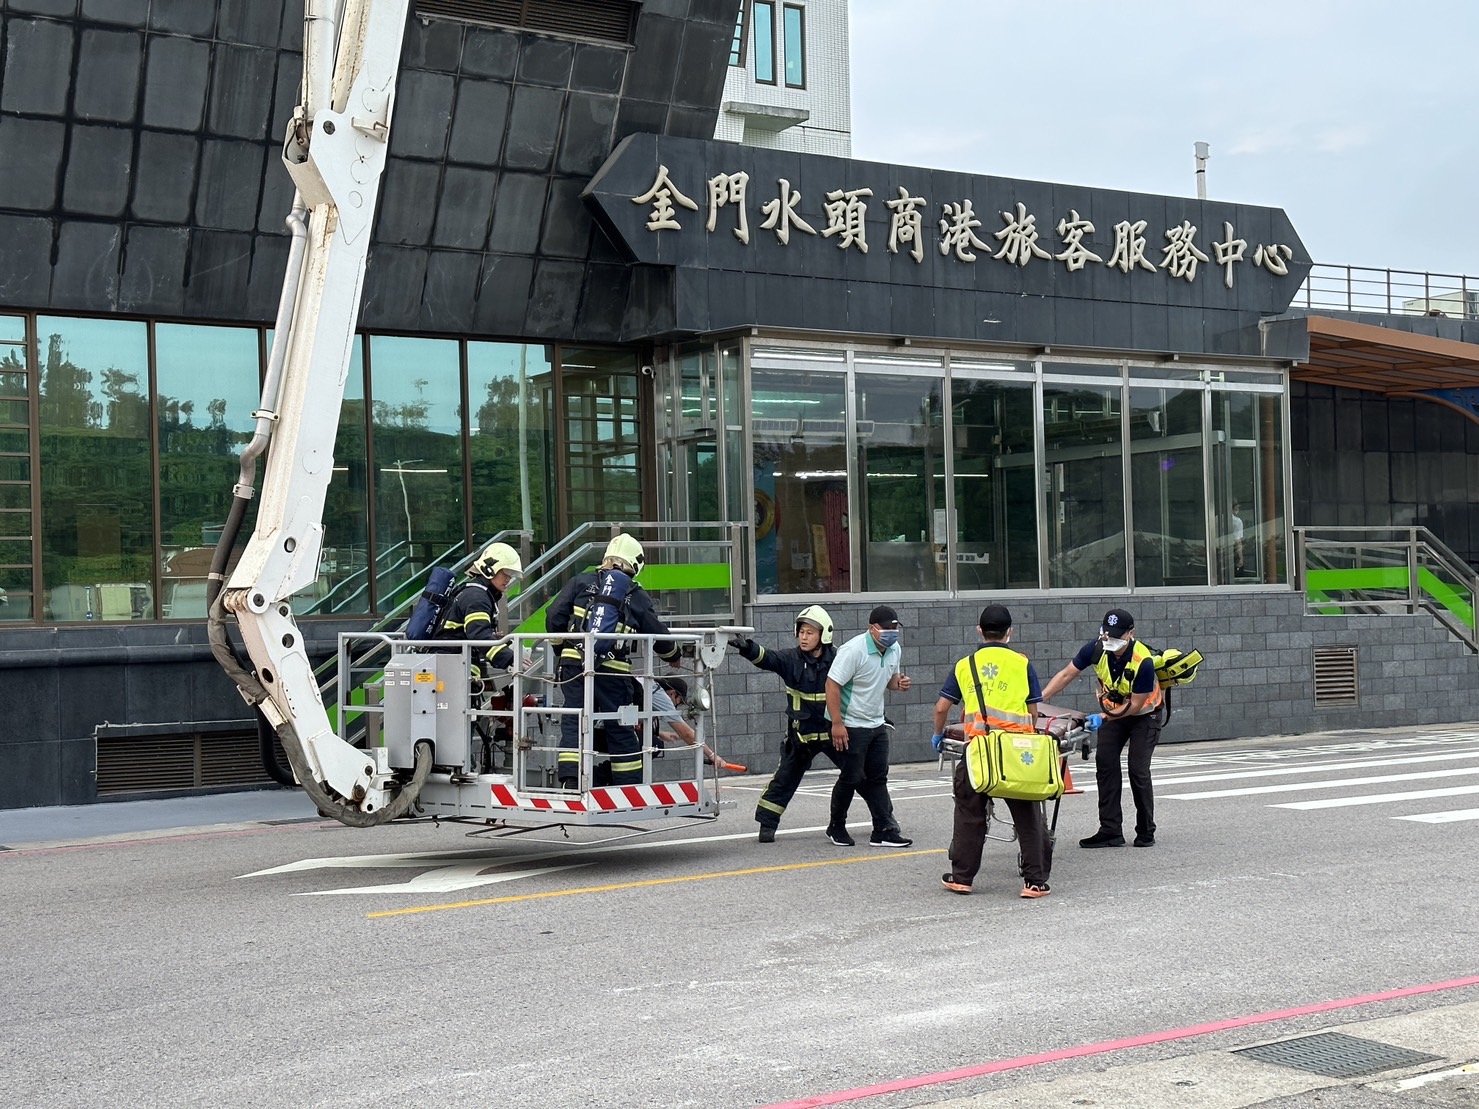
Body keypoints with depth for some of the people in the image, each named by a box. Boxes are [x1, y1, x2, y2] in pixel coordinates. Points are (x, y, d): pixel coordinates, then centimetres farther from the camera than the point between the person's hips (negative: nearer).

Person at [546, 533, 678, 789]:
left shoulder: (581, 582, 11)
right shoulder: (637, 596, 10)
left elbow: (554, 617, 5)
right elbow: (659, 635, 15)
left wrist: (560, 647, 22)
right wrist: (673, 655, 36)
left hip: (574, 664, 1)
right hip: (613, 670, -1)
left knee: (573, 723, 4)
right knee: (620, 729, 10)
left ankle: (570, 782, -9)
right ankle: (630, 786, 14)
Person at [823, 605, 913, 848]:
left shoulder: (894, 649, 3)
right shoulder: (854, 650, -21)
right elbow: (832, 684, -21)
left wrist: (899, 683, -6)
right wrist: (837, 724, -24)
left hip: (876, 724, 7)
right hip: (851, 726, -7)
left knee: (878, 778, 6)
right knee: (852, 778, 0)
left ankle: (884, 830, 7)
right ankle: (836, 827, 19)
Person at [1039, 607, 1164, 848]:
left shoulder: (1143, 662, -33)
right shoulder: (1096, 649, -21)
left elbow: (1135, 705, -25)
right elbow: (1067, 675, -13)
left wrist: (1102, 718, -28)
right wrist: (1039, 699, -23)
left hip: (1144, 714, -4)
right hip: (1113, 712, 5)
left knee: (1138, 770, -12)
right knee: (1105, 764, -8)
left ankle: (1146, 832, 2)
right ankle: (1111, 831, -6)